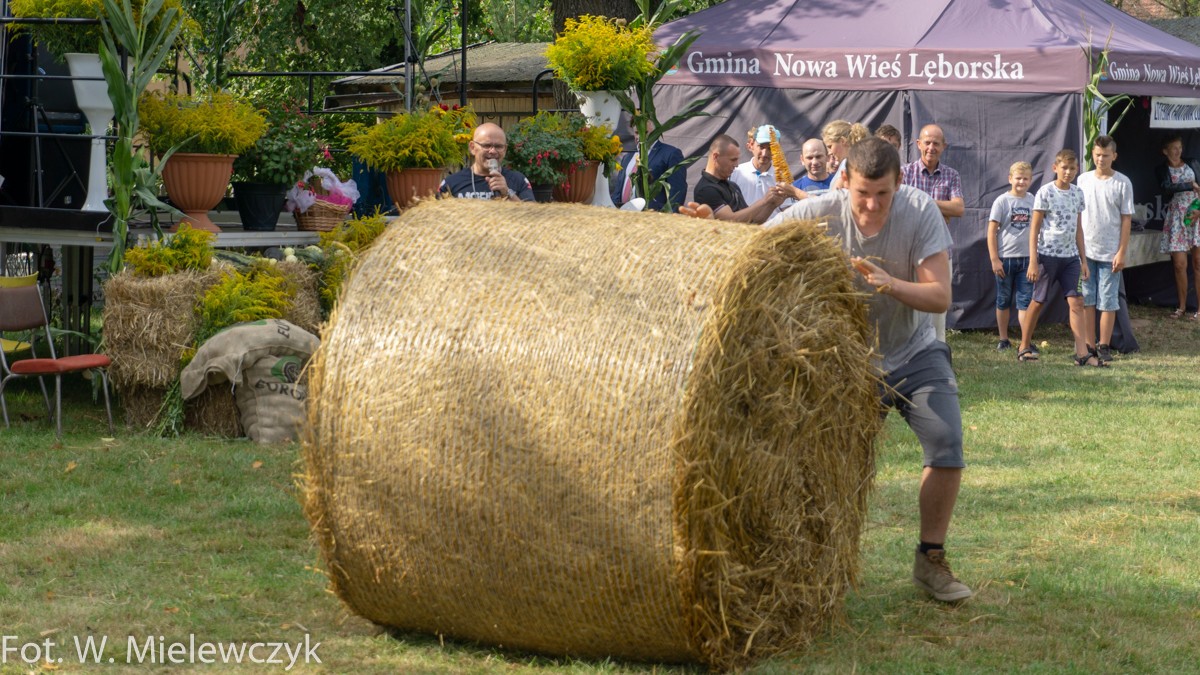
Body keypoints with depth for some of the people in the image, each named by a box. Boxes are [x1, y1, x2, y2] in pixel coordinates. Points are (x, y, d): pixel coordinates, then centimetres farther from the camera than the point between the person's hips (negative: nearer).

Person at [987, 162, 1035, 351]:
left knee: (1025, 301, -1)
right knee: (1004, 300, 9)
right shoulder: (1002, 201, -4)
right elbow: (991, 232, -5)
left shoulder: (1033, 201, 5)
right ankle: (1003, 340, 18)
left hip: (1026, 258, 2)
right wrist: (994, 259, -10)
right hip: (1005, 258, -2)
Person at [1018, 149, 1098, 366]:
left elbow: (1078, 228, 16)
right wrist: (1033, 261, -12)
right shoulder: (1045, 192, -7)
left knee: (1076, 302, -4)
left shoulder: (1077, 193, 9)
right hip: (1048, 254, -5)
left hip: (1070, 256, 5)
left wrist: (1083, 260, 13)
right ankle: (1024, 347, 17)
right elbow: (1035, 228, -7)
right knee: (1038, 301, 4)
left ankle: (1082, 353, -8)